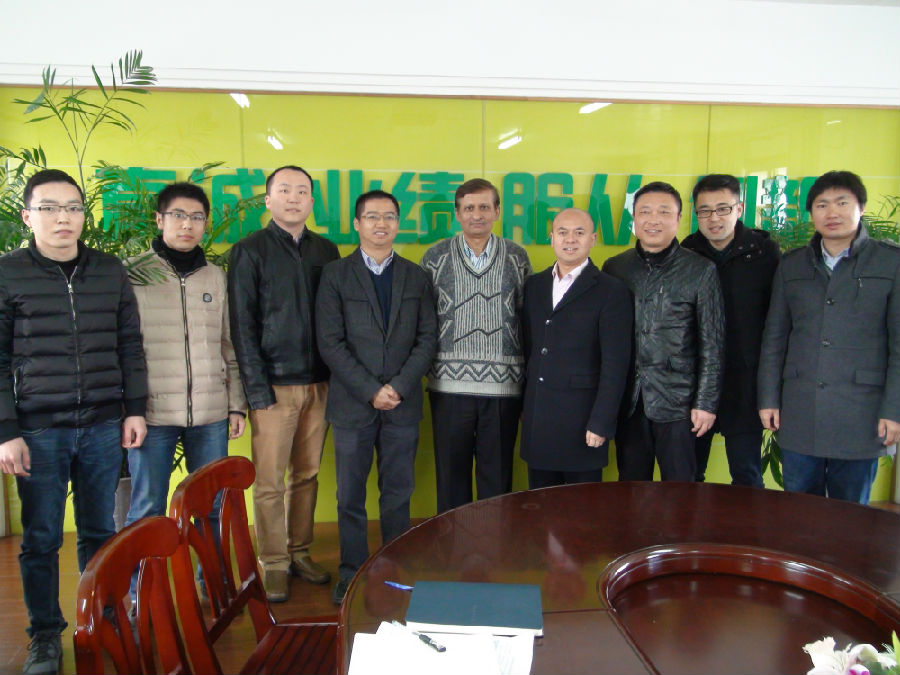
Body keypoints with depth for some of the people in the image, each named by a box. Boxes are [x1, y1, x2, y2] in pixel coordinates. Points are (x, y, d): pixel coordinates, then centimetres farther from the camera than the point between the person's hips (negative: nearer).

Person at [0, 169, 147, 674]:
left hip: (105, 427, 2)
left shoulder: (111, 272, 6)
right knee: (42, 539, 9)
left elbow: (130, 346, 9)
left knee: (100, 532, 12)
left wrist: (135, 409, 5)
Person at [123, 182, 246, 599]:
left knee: (212, 505, 10)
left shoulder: (215, 277, 10)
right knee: (147, 510, 5)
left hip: (211, 413, 3)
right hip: (152, 412, -3)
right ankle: (141, 595, 21)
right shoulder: (132, 275, 1)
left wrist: (237, 404, 10)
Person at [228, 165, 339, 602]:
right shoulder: (249, 251, -1)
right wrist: (258, 390, -10)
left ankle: (300, 553, 27)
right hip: (274, 385, -3)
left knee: (307, 475, 11)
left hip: (318, 383, 4)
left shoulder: (326, 251, 11)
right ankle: (274, 565, 17)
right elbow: (242, 327, -4)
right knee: (269, 481, 2)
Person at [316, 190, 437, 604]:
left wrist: (399, 386, -9)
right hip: (352, 403, -1)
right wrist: (371, 390, -11)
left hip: (403, 403, 2)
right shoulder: (335, 275, 2)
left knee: (398, 493, 9)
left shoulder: (416, 277, 10)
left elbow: (428, 337, 4)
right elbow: (330, 343, -5)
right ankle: (351, 575, 21)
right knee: (350, 495, 6)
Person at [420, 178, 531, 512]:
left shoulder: (517, 257, 6)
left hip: (503, 384, 0)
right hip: (450, 384, 0)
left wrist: (529, 379, 4)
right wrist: (426, 367, 1)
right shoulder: (436, 257, 5)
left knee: (497, 476, 9)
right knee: (451, 474, 10)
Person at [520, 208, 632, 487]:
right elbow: (528, 347, 13)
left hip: (581, 420, -4)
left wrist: (601, 424, -14)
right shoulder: (533, 285, 10)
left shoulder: (611, 291, -6)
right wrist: (523, 406, 9)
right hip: (536, 421, 5)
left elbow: (615, 364, -10)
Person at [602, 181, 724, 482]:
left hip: (677, 402, -2)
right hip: (628, 401, 2)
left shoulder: (700, 271, -1)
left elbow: (712, 345, -1)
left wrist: (706, 402, -5)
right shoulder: (615, 268, 6)